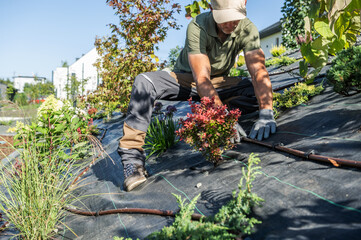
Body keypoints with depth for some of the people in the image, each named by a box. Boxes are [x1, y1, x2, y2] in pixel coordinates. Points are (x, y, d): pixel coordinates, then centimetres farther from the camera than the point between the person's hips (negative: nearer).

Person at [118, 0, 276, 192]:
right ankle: (132, 158, -31)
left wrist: (266, 114, -43)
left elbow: (259, 70, -27)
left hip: (219, 82, 3)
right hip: (186, 78, -2)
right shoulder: (197, 27, -28)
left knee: (258, 92, -24)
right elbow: (202, 78, -36)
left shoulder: (247, 29, -19)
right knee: (144, 82, -31)